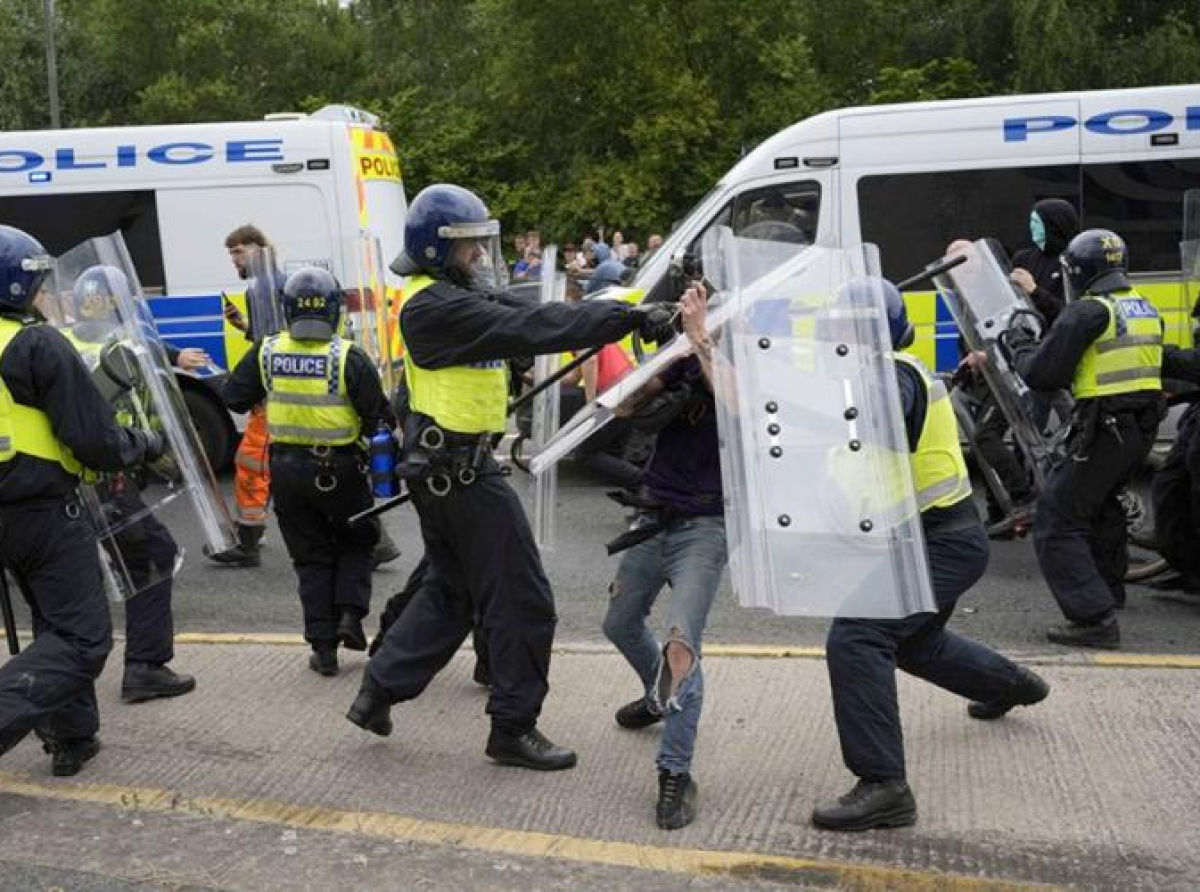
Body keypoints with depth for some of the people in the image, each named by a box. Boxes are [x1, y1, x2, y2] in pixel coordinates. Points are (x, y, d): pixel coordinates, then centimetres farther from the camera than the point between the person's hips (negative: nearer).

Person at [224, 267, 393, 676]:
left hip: (287, 469, 3)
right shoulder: (348, 357, -15)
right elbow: (378, 414, -12)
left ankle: (323, 648, 12)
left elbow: (234, 397, 5)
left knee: (311, 558, 13)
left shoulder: (267, 353, -4)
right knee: (356, 542, 21)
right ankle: (349, 615, 3)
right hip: (339, 469, -3)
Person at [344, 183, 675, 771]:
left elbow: (529, 315, 2)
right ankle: (513, 728, 9)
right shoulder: (438, 308, -19)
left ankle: (377, 693, 26)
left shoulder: (463, 295, 13)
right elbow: (531, 329, -28)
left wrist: (628, 314, -10)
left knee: (451, 591, 21)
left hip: (443, 468, 10)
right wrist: (628, 319, -29)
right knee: (521, 599, -1)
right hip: (459, 470, -10)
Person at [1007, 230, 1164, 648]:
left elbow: (1041, 374, -15)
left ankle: (1094, 617, -15)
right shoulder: (1145, 309, 12)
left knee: (1058, 523, -6)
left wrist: (1020, 344, 6)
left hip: (1103, 430, -9)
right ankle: (1108, 588, 49)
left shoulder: (1088, 311, -15)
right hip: (1142, 427, 9)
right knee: (1103, 503, 31)